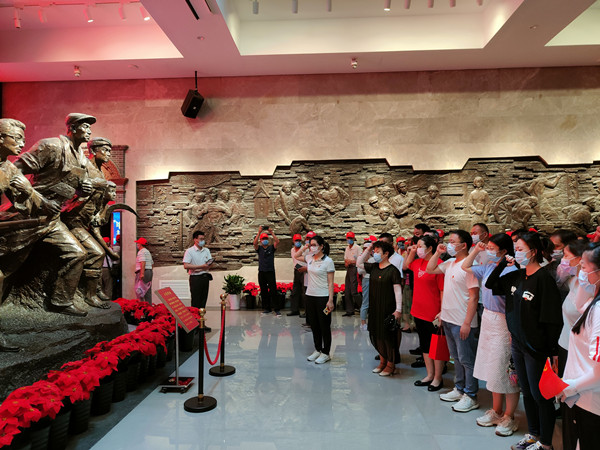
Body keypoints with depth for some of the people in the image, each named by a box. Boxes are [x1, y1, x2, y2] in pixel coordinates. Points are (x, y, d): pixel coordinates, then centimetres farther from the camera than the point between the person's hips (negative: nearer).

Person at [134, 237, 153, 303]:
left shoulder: (141, 252, -8)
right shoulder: (148, 251, 21)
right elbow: (151, 263, 22)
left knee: (139, 290, -9)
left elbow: (143, 262, -20)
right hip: (150, 271, 10)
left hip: (143, 271, -10)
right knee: (148, 291, 10)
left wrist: (142, 273, -25)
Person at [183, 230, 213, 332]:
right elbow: (186, 266, -16)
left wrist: (208, 265, -14)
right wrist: (201, 266, -18)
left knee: (203, 301, 11)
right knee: (196, 302, -3)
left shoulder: (206, 250, 13)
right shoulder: (189, 251, -6)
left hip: (205, 277, 6)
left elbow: (210, 262, 11)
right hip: (195, 278, -6)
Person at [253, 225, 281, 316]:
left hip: (270, 272, -2)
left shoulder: (271, 248, 5)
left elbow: (277, 242, -12)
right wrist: (259, 232, -20)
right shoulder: (259, 248, 8)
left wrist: (271, 232, -20)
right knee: (263, 292, 7)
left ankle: (277, 309, -6)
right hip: (261, 272, 2)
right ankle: (266, 308, 16)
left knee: (273, 291, -7)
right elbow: (255, 243, -12)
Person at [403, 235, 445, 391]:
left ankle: (438, 378, 21)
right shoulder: (418, 262, 6)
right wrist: (410, 252, 13)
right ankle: (430, 375, 31)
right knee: (424, 344, 17)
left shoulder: (438, 264, -18)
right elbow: (405, 266, 28)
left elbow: (443, 290, -18)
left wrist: (442, 311, -19)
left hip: (433, 314, -8)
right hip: (419, 311, 8)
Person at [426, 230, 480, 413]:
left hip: (462, 322, -9)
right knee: (456, 357, 20)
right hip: (448, 319, 9)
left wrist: (467, 323, -21)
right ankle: (459, 389, 33)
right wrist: (438, 252, 6)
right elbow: (430, 269, 20)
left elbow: (474, 297, -20)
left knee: (466, 360, 4)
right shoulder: (449, 263, 7)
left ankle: (471, 396, 16)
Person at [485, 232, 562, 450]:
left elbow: (552, 318, -18)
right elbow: (490, 285, 15)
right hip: (517, 343, 7)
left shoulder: (544, 279, -16)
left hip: (536, 348, -7)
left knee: (540, 395, 6)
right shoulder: (517, 276, 5)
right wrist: (502, 264, 2)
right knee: (526, 392, 19)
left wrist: (549, 349, -18)